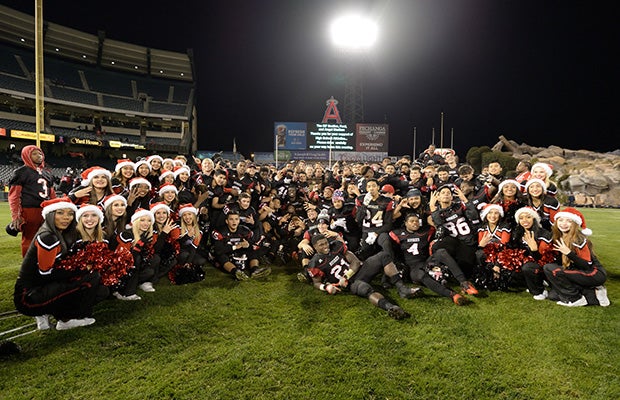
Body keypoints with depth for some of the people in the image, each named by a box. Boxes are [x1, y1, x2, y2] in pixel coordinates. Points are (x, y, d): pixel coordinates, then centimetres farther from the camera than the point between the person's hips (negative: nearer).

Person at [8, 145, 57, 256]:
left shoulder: (47, 172, 18)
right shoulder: (21, 172, 1)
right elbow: (14, 195, -4)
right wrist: (15, 216, -12)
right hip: (29, 211, -5)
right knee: (29, 240, -1)